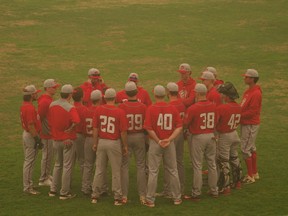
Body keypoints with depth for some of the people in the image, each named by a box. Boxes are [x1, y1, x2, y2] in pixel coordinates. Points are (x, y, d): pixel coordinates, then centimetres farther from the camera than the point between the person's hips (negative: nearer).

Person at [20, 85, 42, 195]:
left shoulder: (24, 106, 8)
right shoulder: (30, 108, -23)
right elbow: (31, 126, -25)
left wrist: (37, 137, 20)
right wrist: (37, 139, -21)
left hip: (26, 134, 10)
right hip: (31, 136, -10)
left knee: (28, 161, 18)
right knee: (29, 162, -4)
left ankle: (28, 184, 28)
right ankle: (27, 187, 1)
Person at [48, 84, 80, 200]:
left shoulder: (52, 105, 0)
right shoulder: (70, 108, -19)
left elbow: (49, 121, 7)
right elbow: (76, 121, -35)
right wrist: (69, 130, -19)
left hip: (56, 139, 6)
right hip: (68, 140, -6)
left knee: (57, 164, 21)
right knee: (67, 166, 4)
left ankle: (53, 189, 23)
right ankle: (64, 192, 8)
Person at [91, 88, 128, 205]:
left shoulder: (99, 110, -5)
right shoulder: (120, 112, -13)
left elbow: (95, 128, 0)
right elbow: (123, 131, -11)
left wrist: (95, 143, 10)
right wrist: (125, 146, 0)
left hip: (101, 142, 3)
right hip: (114, 143, -3)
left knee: (99, 170, 13)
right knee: (116, 171, 5)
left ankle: (95, 195, 18)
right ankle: (117, 198, 8)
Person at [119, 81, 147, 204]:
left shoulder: (122, 106, -12)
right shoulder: (143, 107, -8)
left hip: (126, 137, -1)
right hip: (140, 137, 1)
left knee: (124, 166, 8)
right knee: (141, 166, 9)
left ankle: (124, 195, 9)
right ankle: (142, 195, 9)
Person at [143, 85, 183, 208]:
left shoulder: (151, 109, -10)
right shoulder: (172, 108, -2)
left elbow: (149, 128, -15)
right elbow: (179, 127, -5)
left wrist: (158, 141, -9)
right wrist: (169, 139, -11)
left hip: (155, 142, -2)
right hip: (170, 143, 2)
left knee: (153, 171, 3)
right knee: (173, 171, 13)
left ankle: (150, 200, 6)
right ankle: (177, 198, 22)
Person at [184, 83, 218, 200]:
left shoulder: (193, 108, -18)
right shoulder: (213, 106, -2)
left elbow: (185, 124, -11)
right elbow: (215, 121, 7)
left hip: (198, 137, -5)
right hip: (211, 136, 5)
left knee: (197, 166, 2)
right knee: (211, 163, 15)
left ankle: (196, 193, 6)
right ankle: (214, 190, 24)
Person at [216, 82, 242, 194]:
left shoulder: (221, 108, -25)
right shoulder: (238, 107, -3)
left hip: (224, 137, -7)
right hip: (235, 134, 7)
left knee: (223, 162, 0)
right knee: (234, 158, 22)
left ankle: (225, 187, 2)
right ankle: (237, 182, 35)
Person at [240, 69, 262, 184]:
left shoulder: (256, 93, -22)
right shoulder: (248, 91, 10)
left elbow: (252, 111, -24)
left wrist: (240, 116, -19)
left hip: (251, 125, -10)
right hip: (245, 123, 10)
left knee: (245, 149, -6)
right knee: (251, 148, 17)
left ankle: (250, 176, 2)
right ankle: (255, 173, 28)